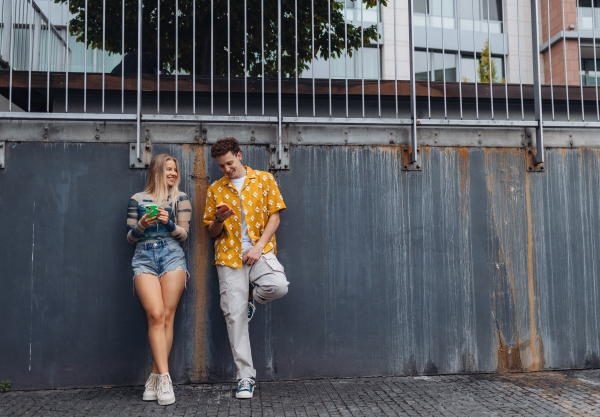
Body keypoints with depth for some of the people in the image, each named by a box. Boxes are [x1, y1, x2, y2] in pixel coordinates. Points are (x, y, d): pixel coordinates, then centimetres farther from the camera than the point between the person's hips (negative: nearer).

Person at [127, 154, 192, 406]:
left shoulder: (180, 198, 13)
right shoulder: (137, 199, 14)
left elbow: (184, 234, 8)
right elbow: (130, 237, 13)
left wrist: (169, 224, -11)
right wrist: (142, 225, -7)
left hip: (172, 256, 1)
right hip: (144, 258, 0)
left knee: (167, 317, -7)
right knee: (156, 314, -16)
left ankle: (156, 376, 1)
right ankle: (164, 378, -16)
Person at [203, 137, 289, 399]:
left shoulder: (264, 179, 8)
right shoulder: (215, 190, 13)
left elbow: (274, 216, 3)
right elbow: (212, 232, 15)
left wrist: (259, 246, -9)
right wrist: (219, 220, -9)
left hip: (260, 251, -1)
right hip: (229, 254, 1)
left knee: (278, 286, -30)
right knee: (235, 315, -4)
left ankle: (250, 298, 6)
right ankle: (245, 376, 7)